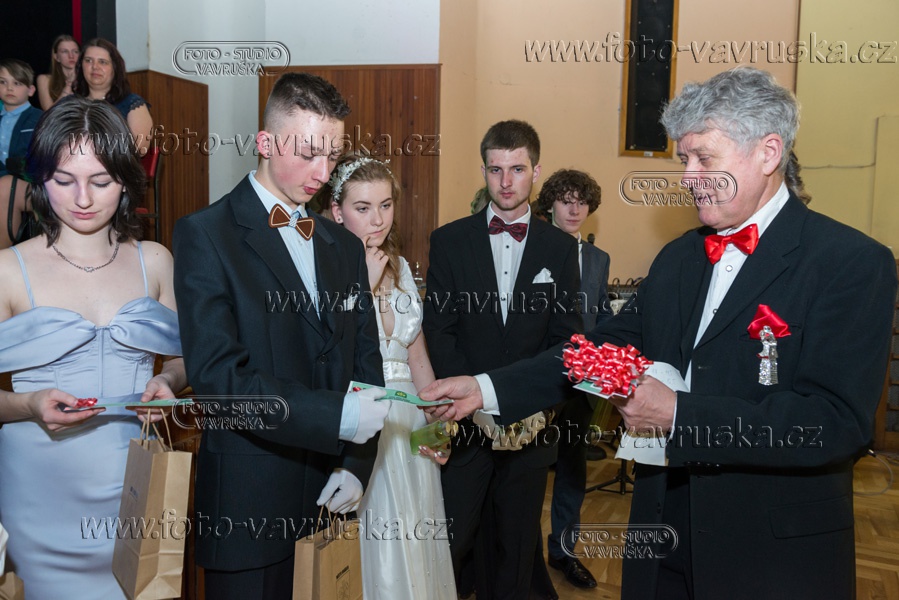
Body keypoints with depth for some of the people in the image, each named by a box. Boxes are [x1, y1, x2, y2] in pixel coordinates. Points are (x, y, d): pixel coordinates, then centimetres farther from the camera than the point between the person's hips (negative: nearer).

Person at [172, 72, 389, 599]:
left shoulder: (345, 246, 11)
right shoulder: (205, 234, -8)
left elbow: (366, 362, 9)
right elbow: (217, 373, -18)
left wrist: (356, 465, -3)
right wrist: (335, 416, -23)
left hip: (329, 495, 5)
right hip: (248, 501, -5)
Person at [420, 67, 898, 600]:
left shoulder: (853, 264, -13)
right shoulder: (677, 259, 7)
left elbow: (838, 422, -21)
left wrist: (677, 414, -24)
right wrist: (487, 389, -3)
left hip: (776, 556, -5)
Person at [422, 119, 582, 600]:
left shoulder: (561, 248, 5)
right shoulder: (449, 241, 2)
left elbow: (566, 336, 2)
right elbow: (439, 332, -3)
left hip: (532, 423, 1)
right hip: (464, 422, -1)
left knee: (516, 545, 12)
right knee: (446, 545, 3)